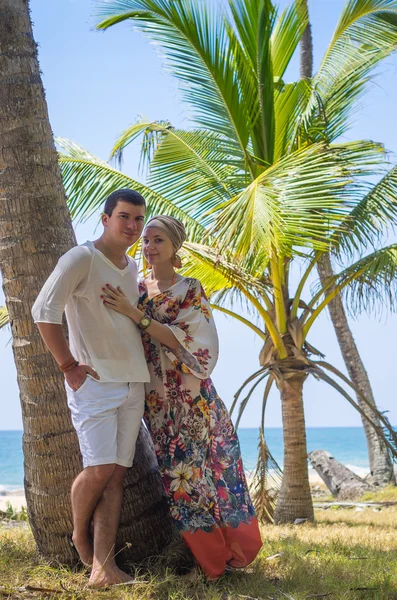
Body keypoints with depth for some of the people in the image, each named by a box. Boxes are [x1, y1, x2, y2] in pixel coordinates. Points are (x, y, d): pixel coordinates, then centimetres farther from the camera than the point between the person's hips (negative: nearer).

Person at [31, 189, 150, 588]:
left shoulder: (133, 269, 16)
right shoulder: (82, 259, -7)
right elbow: (44, 311, -16)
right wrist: (68, 365, -15)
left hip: (133, 383, 7)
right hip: (93, 381, -6)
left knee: (117, 473, 0)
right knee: (99, 468, -12)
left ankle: (103, 566, 0)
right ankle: (79, 533, 17)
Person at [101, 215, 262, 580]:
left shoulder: (191, 290, -3)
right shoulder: (137, 290, 8)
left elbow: (182, 339, -16)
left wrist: (135, 314, -22)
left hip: (191, 396, -3)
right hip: (156, 400, 3)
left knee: (204, 465, 0)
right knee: (177, 472, 3)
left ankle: (234, 549, 16)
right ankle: (207, 555, 15)